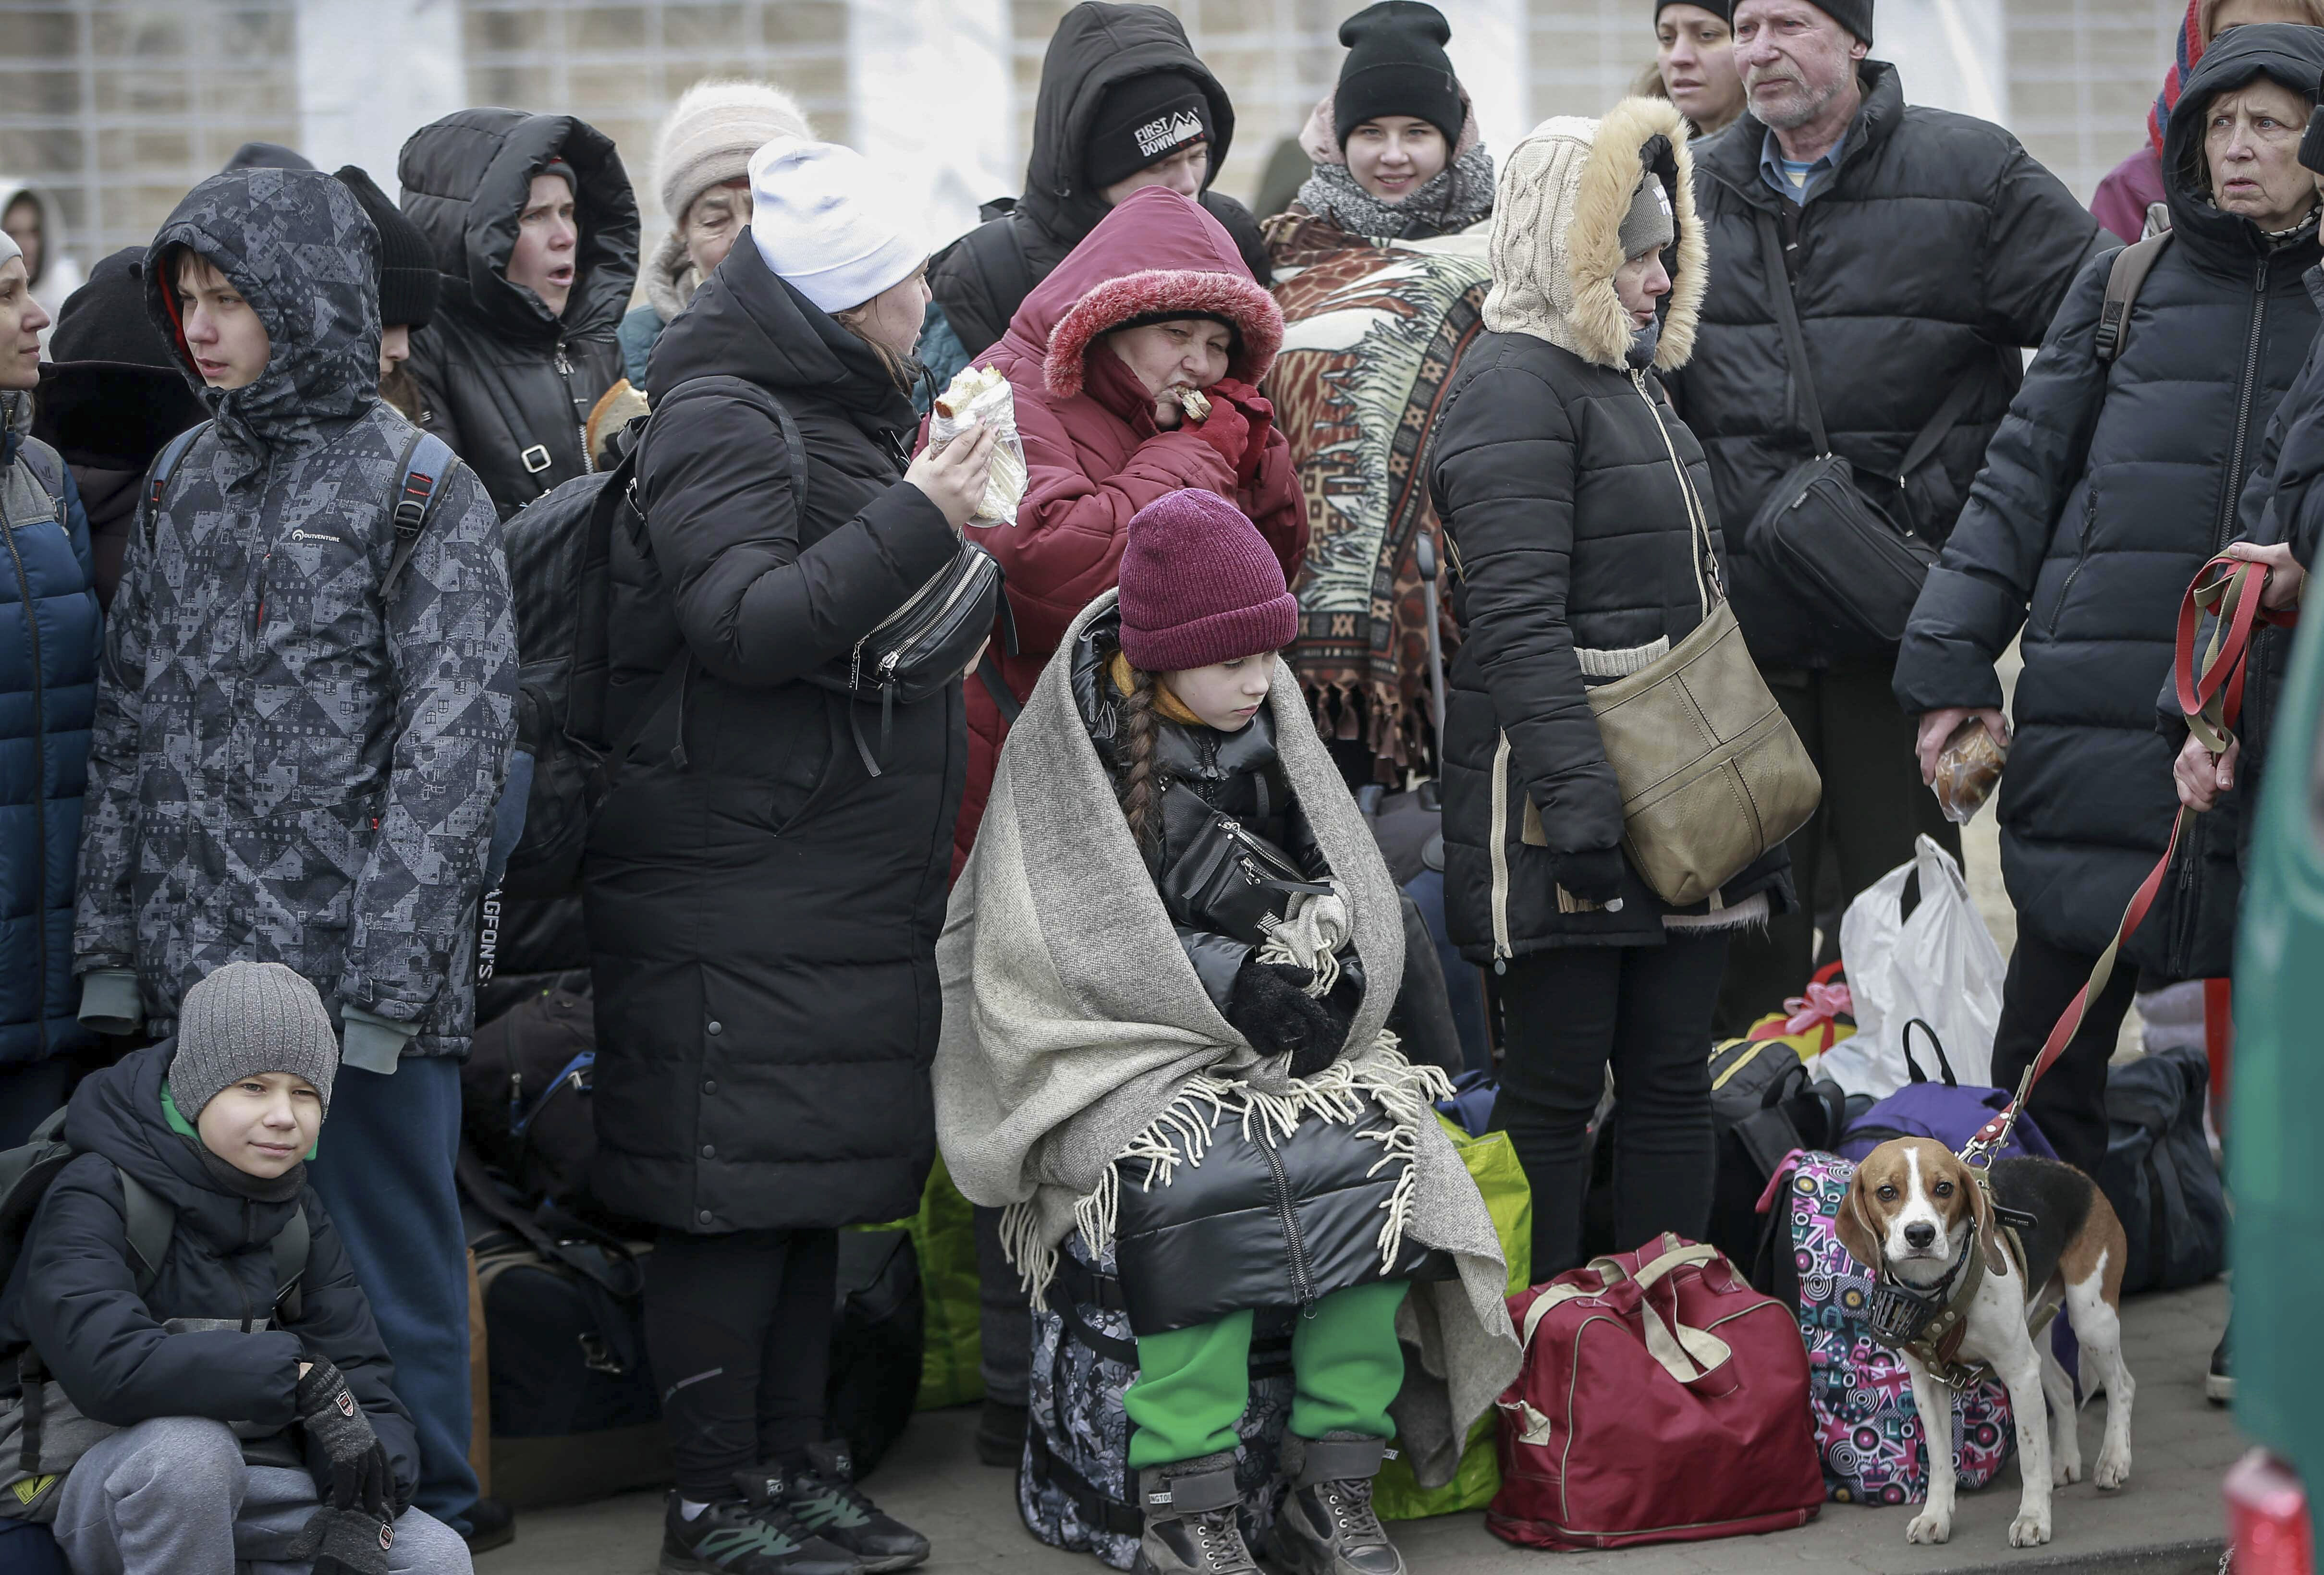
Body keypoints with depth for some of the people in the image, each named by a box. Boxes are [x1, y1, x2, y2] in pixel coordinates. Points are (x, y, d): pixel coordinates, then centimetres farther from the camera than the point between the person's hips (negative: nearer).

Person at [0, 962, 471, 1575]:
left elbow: (355, 1367, 3)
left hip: (245, 1483, 6)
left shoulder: (298, 1215, 8)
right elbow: (106, 1365, -32)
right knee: (190, 1447, -39)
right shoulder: (96, 1196, -14)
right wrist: (300, 1378, -34)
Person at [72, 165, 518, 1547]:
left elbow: (455, 745, -10)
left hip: (359, 980, -5)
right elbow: (130, 722, 15)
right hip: (196, 972, 5)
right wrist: (111, 945, 7)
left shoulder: (421, 489, -4)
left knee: (385, 1269, 1)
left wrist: (382, 982, -16)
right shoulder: (188, 486, 13)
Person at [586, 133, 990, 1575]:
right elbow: (747, 624, -24)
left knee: (820, 1186, 12)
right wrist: (918, 522, -25)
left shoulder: (844, 416, 19)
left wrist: (957, 528, 17)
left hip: (845, 888, 10)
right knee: (735, 1194, -5)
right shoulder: (724, 427, -12)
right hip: (738, 897, -9)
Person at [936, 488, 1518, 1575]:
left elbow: (1351, 898, 13)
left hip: (1286, 1047, 5)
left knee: (1377, 1150, -24)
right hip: (1119, 1057, -5)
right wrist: (1225, 982, -18)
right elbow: (1069, 942, -10)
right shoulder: (1069, 746, -4)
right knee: (1202, 1179, -34)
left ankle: (1334, 1487, -20)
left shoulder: (1269, 729, 12)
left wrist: (1322, 979, -10)